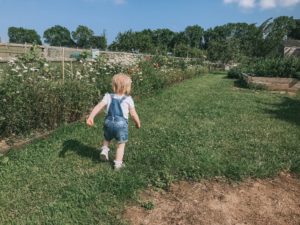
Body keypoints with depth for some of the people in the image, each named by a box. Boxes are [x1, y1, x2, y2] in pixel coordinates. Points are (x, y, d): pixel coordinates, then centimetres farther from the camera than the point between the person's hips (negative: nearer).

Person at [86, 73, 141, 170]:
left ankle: (104, 150, 14)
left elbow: (98, 107, -10)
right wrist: (138, 123, 15)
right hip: (121, 124, -3)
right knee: (121, 144, 14)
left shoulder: (108, 97, 2)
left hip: (109, 122, 3)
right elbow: (133, 115, -1)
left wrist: (91, 117, -15)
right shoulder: (128, 99, -4)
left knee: (107, 138, 33)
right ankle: (118, 163, 17)